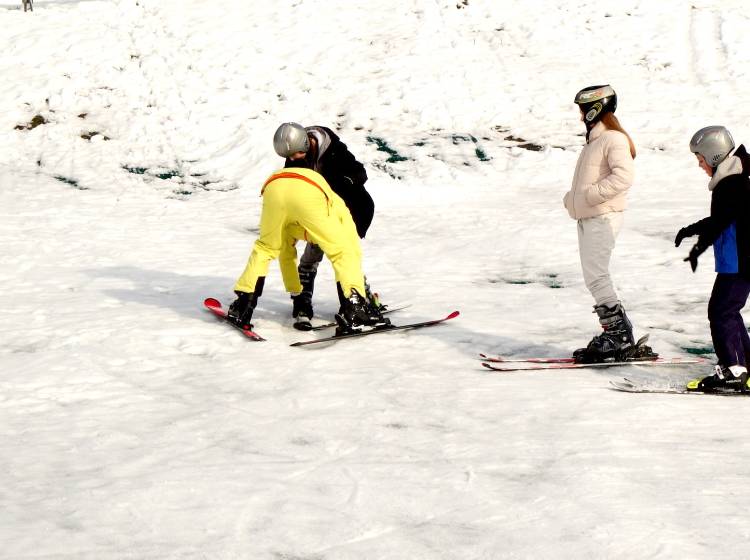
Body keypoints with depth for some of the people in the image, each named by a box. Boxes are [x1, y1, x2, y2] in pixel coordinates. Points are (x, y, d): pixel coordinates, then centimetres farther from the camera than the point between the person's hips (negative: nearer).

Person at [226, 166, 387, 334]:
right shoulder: (339, 209, 39)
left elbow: (286, 255, 55)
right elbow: (353, 252, 35)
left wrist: (296, 294, 63)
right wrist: (358, 299, 37)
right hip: (309, 193, -4)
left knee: (264, 249, 27)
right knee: (343, 252, 11)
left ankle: (242, 307, 21)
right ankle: (354, 308, -3)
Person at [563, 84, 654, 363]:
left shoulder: (614, 139, -12)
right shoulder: (595, 140, 19)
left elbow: (623, 177, -25)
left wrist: (591, 195, -25)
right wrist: (572, 197, 10)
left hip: (603, 218, -10)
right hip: (588, 218, 10)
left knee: (596, 278, -12)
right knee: (595, 279, 10)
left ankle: (620, 338, -8)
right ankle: (614, 334, 15)